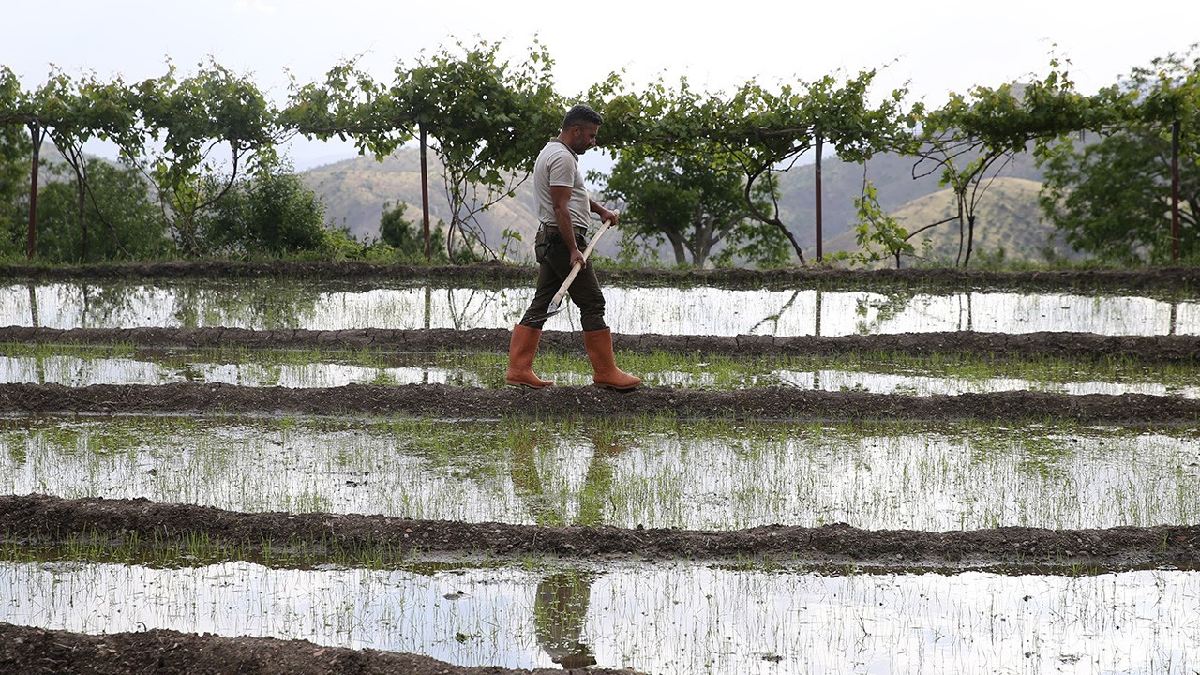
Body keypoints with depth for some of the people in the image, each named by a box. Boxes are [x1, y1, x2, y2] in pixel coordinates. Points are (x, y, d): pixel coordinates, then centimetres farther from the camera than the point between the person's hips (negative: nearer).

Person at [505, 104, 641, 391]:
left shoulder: (552, 152, 19)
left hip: (547, 239, 11)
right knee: (592, 304, -6)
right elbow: (560, 207, -22)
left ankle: (518, 369, 8)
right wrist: (574, 249, -24)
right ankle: (605, 372, -2)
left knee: (540, 305, 9)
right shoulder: (563, 158, -15)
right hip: (563, 238, -11)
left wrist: (601, 210, 36)